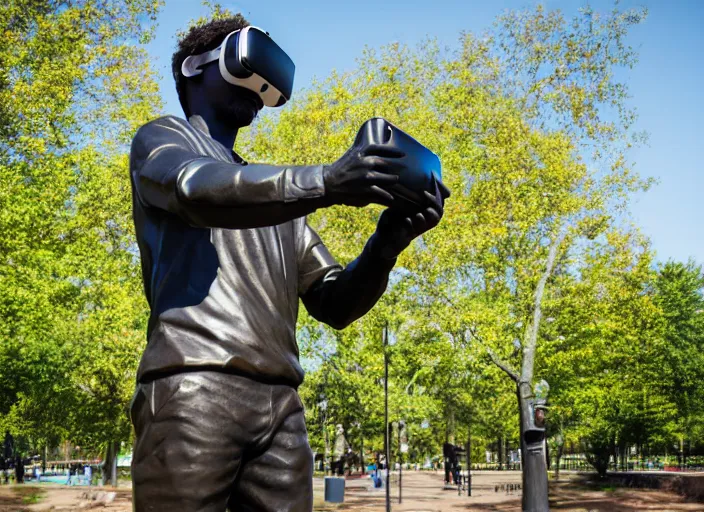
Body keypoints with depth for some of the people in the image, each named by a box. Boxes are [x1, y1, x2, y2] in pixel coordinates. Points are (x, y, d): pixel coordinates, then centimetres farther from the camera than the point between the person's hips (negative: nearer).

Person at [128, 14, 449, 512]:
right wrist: (326, 182, -25)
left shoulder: (277, 191, 29)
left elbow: (334, 303, 19)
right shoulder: (164, 138, 15)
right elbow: (201, 191, -12)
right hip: (193, 385, -5)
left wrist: (386, 244, -1)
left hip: (281, 402, 5)